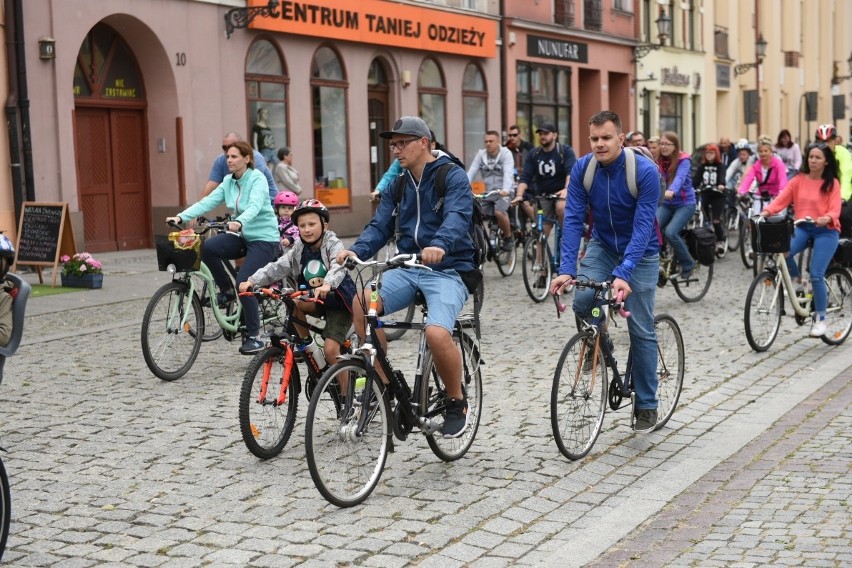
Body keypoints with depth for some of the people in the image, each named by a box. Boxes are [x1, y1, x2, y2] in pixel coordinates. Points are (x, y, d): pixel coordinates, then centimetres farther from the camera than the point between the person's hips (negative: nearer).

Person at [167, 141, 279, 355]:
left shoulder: (257, 179, -15)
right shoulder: (228, 181, 4)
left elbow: (254, 206, -33)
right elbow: (207, 202, -5)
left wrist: (239, 222, -53)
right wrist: (181, 217, -17)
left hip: (264, 238, -6)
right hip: (242, 236, 6)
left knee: (244, 281, -20)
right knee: (207, 247, -20)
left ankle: (254, 337, -6)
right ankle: (226, 291, 2)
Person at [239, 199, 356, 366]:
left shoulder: (333, 245, -15)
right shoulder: (299, 249, -1)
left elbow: (338, 266, -36)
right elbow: (277, 267, -11)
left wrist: (327, 284, -58)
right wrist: (252, 281, -28)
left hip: (338, 301, -5)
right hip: (315, 301, 5)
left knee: (330, 349, -19)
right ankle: (306, 344, -5)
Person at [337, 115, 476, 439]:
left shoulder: (453, 177, -7)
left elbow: (457, 217, -25)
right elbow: (380, 226, 3)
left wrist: (440, 245, -46)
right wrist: (356, 250, -18)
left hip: (448, 270, -6)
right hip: (407, 269, 6)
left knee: (436, 333, -31)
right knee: (361, 304, -21)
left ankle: (457, 403, -4)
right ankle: (383, 384, -6)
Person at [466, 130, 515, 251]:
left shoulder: (506, 153, -7)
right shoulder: (481, 154, 3)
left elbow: (508, 173, -22)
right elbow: (471, 173, -7)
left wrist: (505, 190, -40)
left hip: (503, 192, -4)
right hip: (487, 192, 4)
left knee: (499, 212, -30)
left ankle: (508, 238, -8)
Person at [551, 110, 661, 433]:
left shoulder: (645, 171, -25)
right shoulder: (582, 169, -14)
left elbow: (642, 227, -29)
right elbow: (573, 219, -18)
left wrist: (623, 273, -41)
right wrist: (567, 269, -30)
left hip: (639, 252, -3)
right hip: (602, 246, 3)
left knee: (641, 330, -3)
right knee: (582, 301, -24)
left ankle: (647, 405, 11)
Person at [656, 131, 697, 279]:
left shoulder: (683, 161, -13)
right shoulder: (658, 161, 2)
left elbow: (680, 177, -31)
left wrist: (671, 191, -52)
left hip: (685, 203, -4)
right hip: (665, 203, 4)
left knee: (670, 232, -24)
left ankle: (688, 263, -1)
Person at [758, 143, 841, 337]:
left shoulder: (832, 183, -2)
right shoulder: (799, 180, 5)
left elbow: (835, 210, -9)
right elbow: (782, 198, -4)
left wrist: (826, 218, -32)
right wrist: (766, 211, -22)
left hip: (826, 231, -3)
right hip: (802, 227, 3)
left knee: (816, 275, -13)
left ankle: (820, 319, 5)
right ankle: (797, 281, 3)